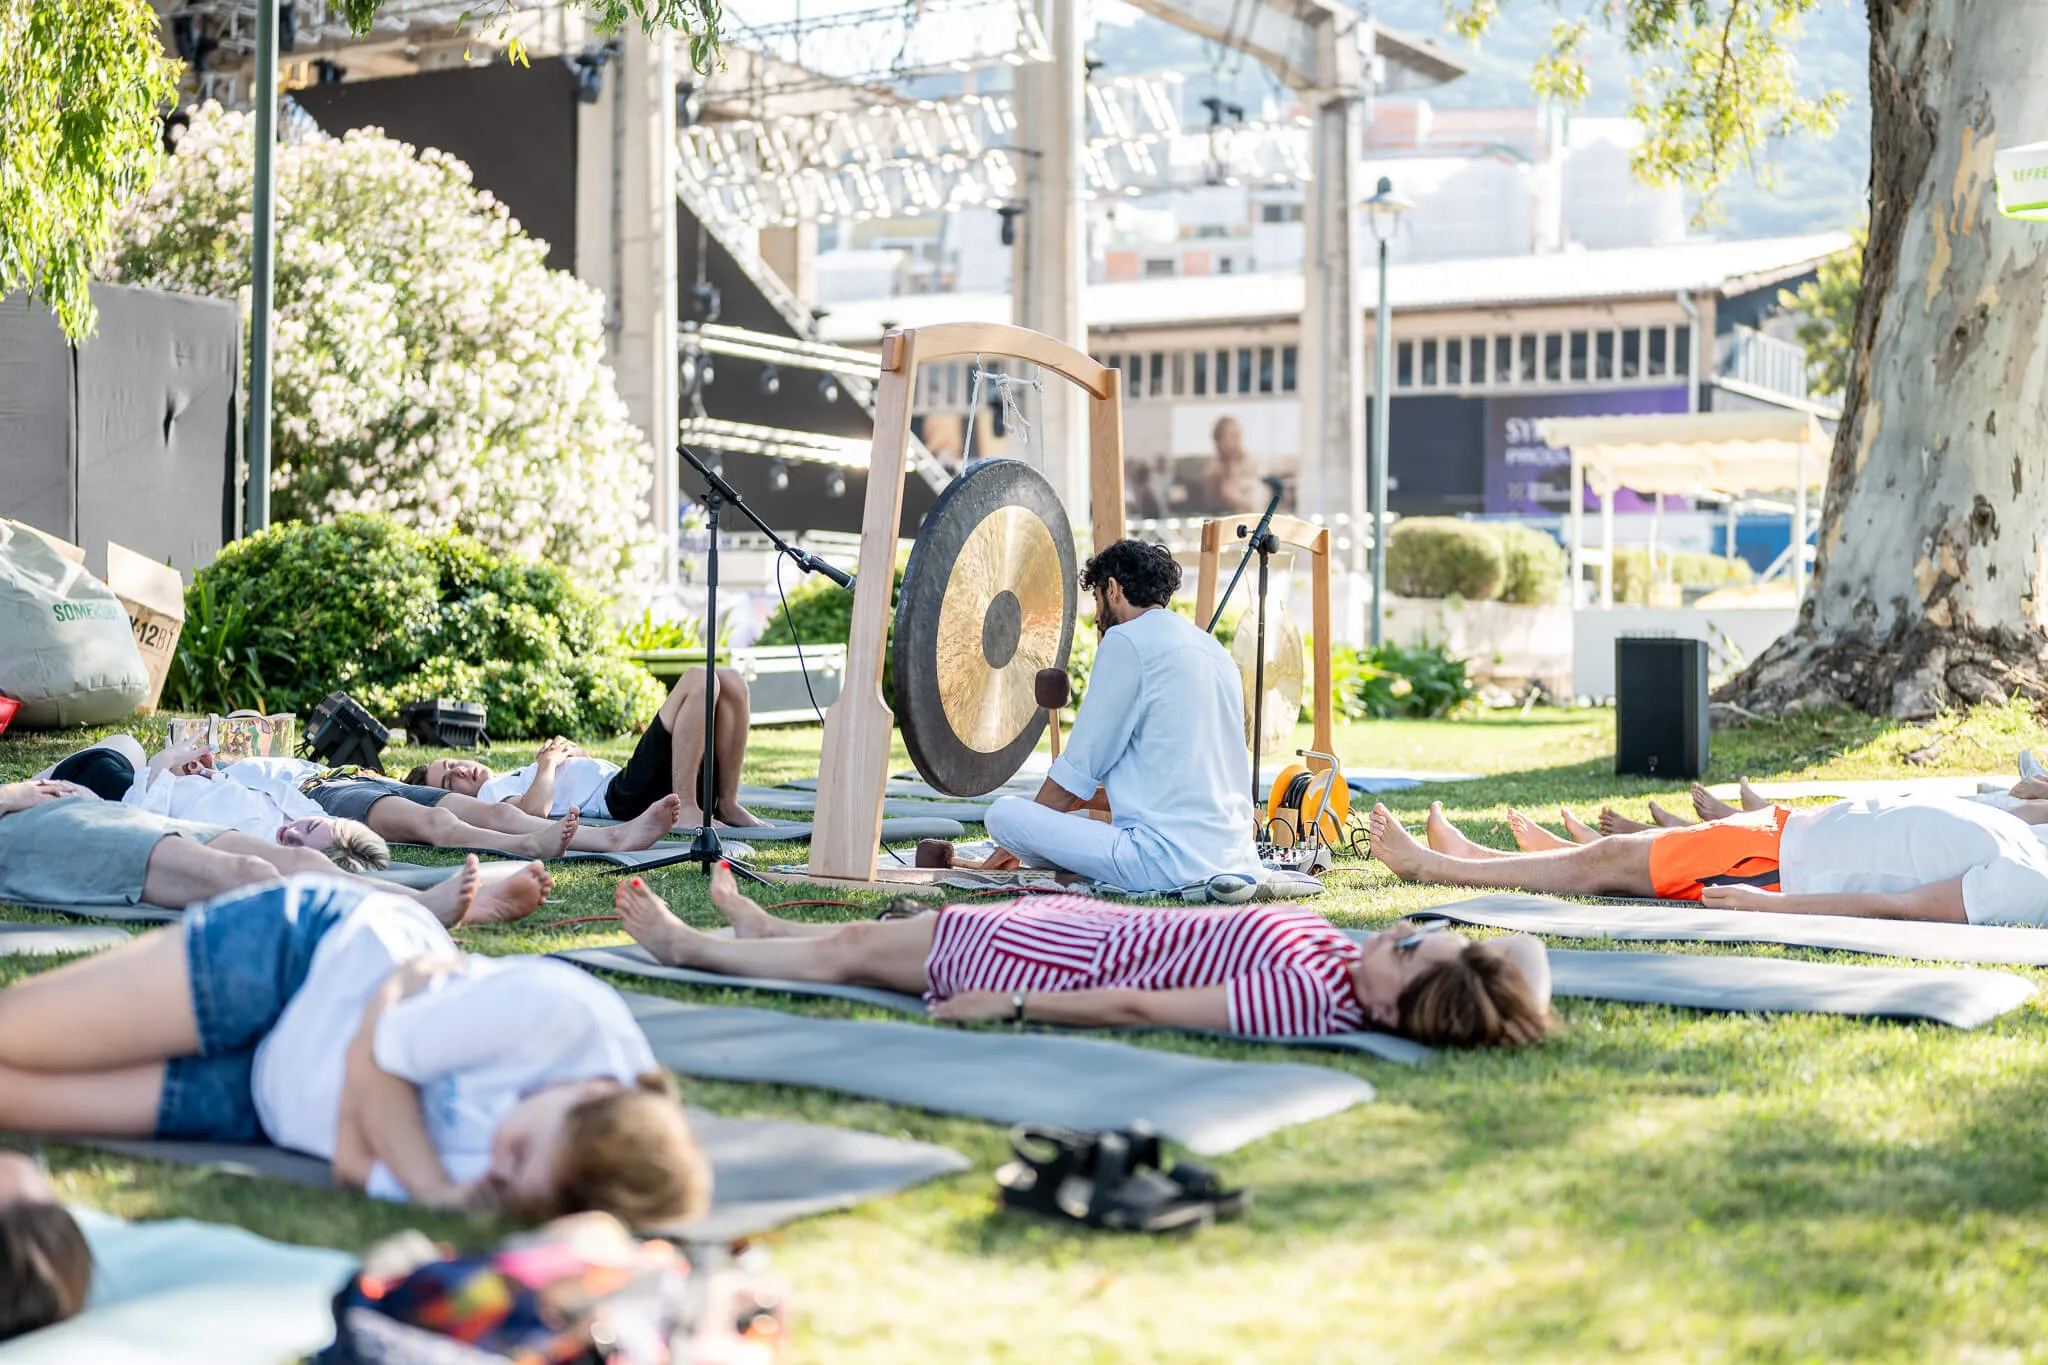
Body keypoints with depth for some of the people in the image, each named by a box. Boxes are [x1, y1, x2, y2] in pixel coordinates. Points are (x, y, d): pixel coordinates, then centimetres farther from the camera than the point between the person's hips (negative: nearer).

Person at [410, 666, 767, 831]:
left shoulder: (517, 776, 32)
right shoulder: (491, 794, 4)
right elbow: (535, 809, -19)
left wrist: (569, 751, 14)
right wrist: (547, 764, -2)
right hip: (627, 797, -9)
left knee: (731, 681, 1)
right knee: (698, 680, -21)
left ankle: (728, 804, -2)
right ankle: (685, 809, -25)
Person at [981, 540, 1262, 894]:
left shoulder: (1127, 640, -5)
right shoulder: (1215, 649, 20)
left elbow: (1079, 768, -3)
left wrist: (1016, 842, 10)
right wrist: (1092, 797, 31)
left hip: (1168, 859, -9)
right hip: (1236, 858, 9)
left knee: (1002, 813, -7)